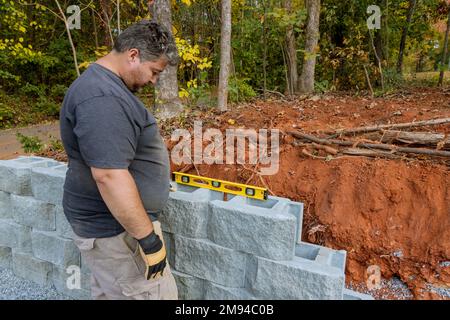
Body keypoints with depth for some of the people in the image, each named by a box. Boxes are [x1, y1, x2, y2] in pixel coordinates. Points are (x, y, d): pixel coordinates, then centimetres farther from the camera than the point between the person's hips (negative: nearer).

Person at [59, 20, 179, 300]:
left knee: (109, 292, 22)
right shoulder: (102, 98, -24)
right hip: (117, 230, -10)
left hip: (107, 222, 10)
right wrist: (148, 238, -25)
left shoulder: (104, 85, 12)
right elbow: (108, 175, -30)